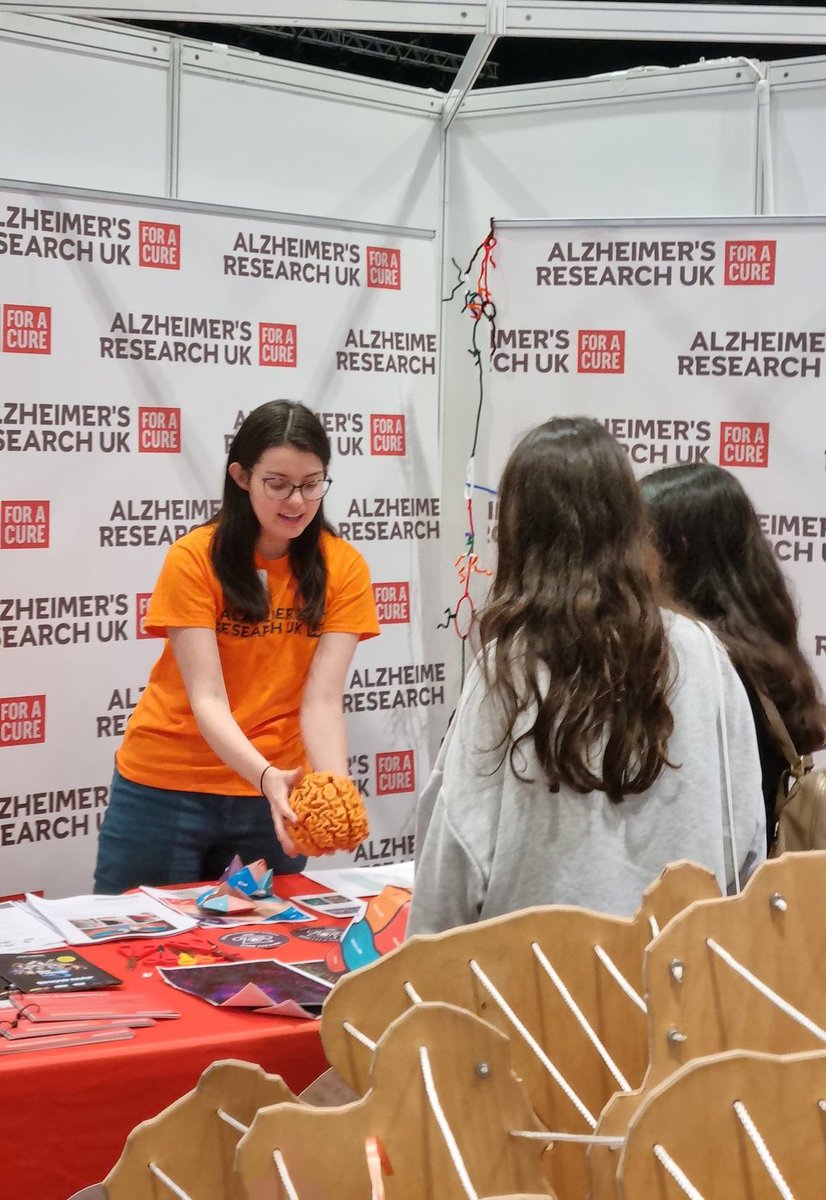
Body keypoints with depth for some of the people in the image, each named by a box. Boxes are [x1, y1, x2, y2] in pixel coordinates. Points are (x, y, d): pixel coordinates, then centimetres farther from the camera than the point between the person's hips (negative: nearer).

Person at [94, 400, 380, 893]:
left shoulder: (343, 567, -6)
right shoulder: (194, 558, -12)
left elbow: (322, 699, -12)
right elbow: (207, 698, -18)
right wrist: (267, 776, -35)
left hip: (279, 787, 2)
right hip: (166, 786, -1)